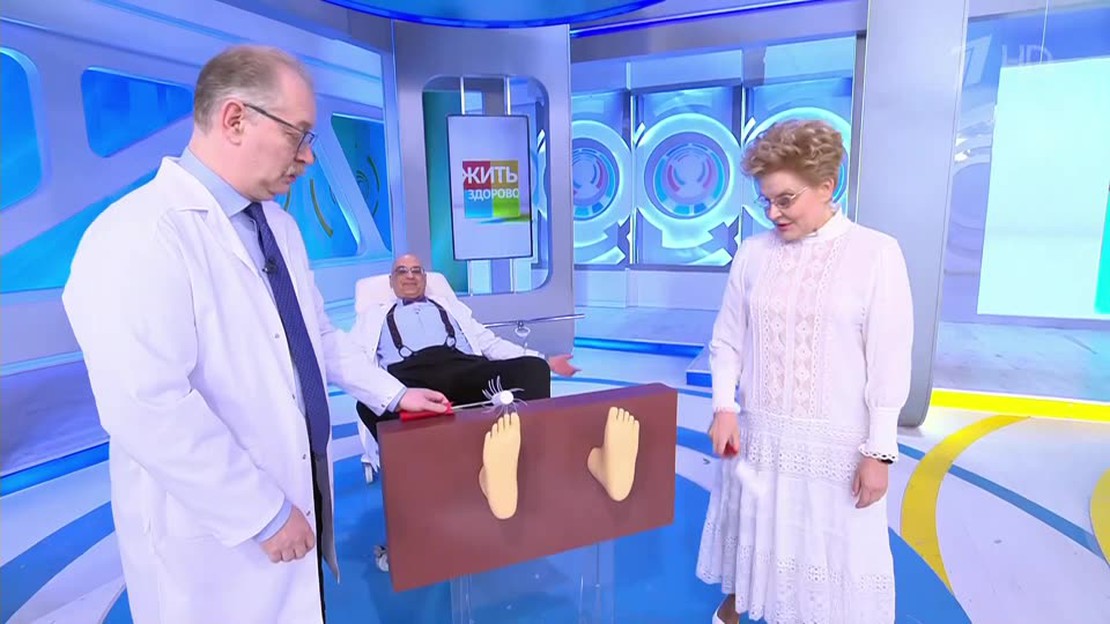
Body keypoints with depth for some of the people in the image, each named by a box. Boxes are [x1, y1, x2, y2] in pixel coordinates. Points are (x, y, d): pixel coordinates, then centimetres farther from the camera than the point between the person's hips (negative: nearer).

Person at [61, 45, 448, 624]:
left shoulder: (277, 223, 7)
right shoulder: (137, 238, -22)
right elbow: (148, 410, -27)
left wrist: (392, 393, 13)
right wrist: (264, 514, -20)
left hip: (300, 494, 8)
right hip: (215, 534, -7)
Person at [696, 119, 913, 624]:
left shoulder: (876, 253, -9)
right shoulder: (753, 252, 0)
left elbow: (889, 360, -8)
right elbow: (727, 340, 5)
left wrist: (879, 450, -8)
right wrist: (724, 406, -7)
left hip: (834, 442, -3)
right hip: (757, 434, 3)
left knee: (831, 549, 10)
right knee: (751, 534, 19)